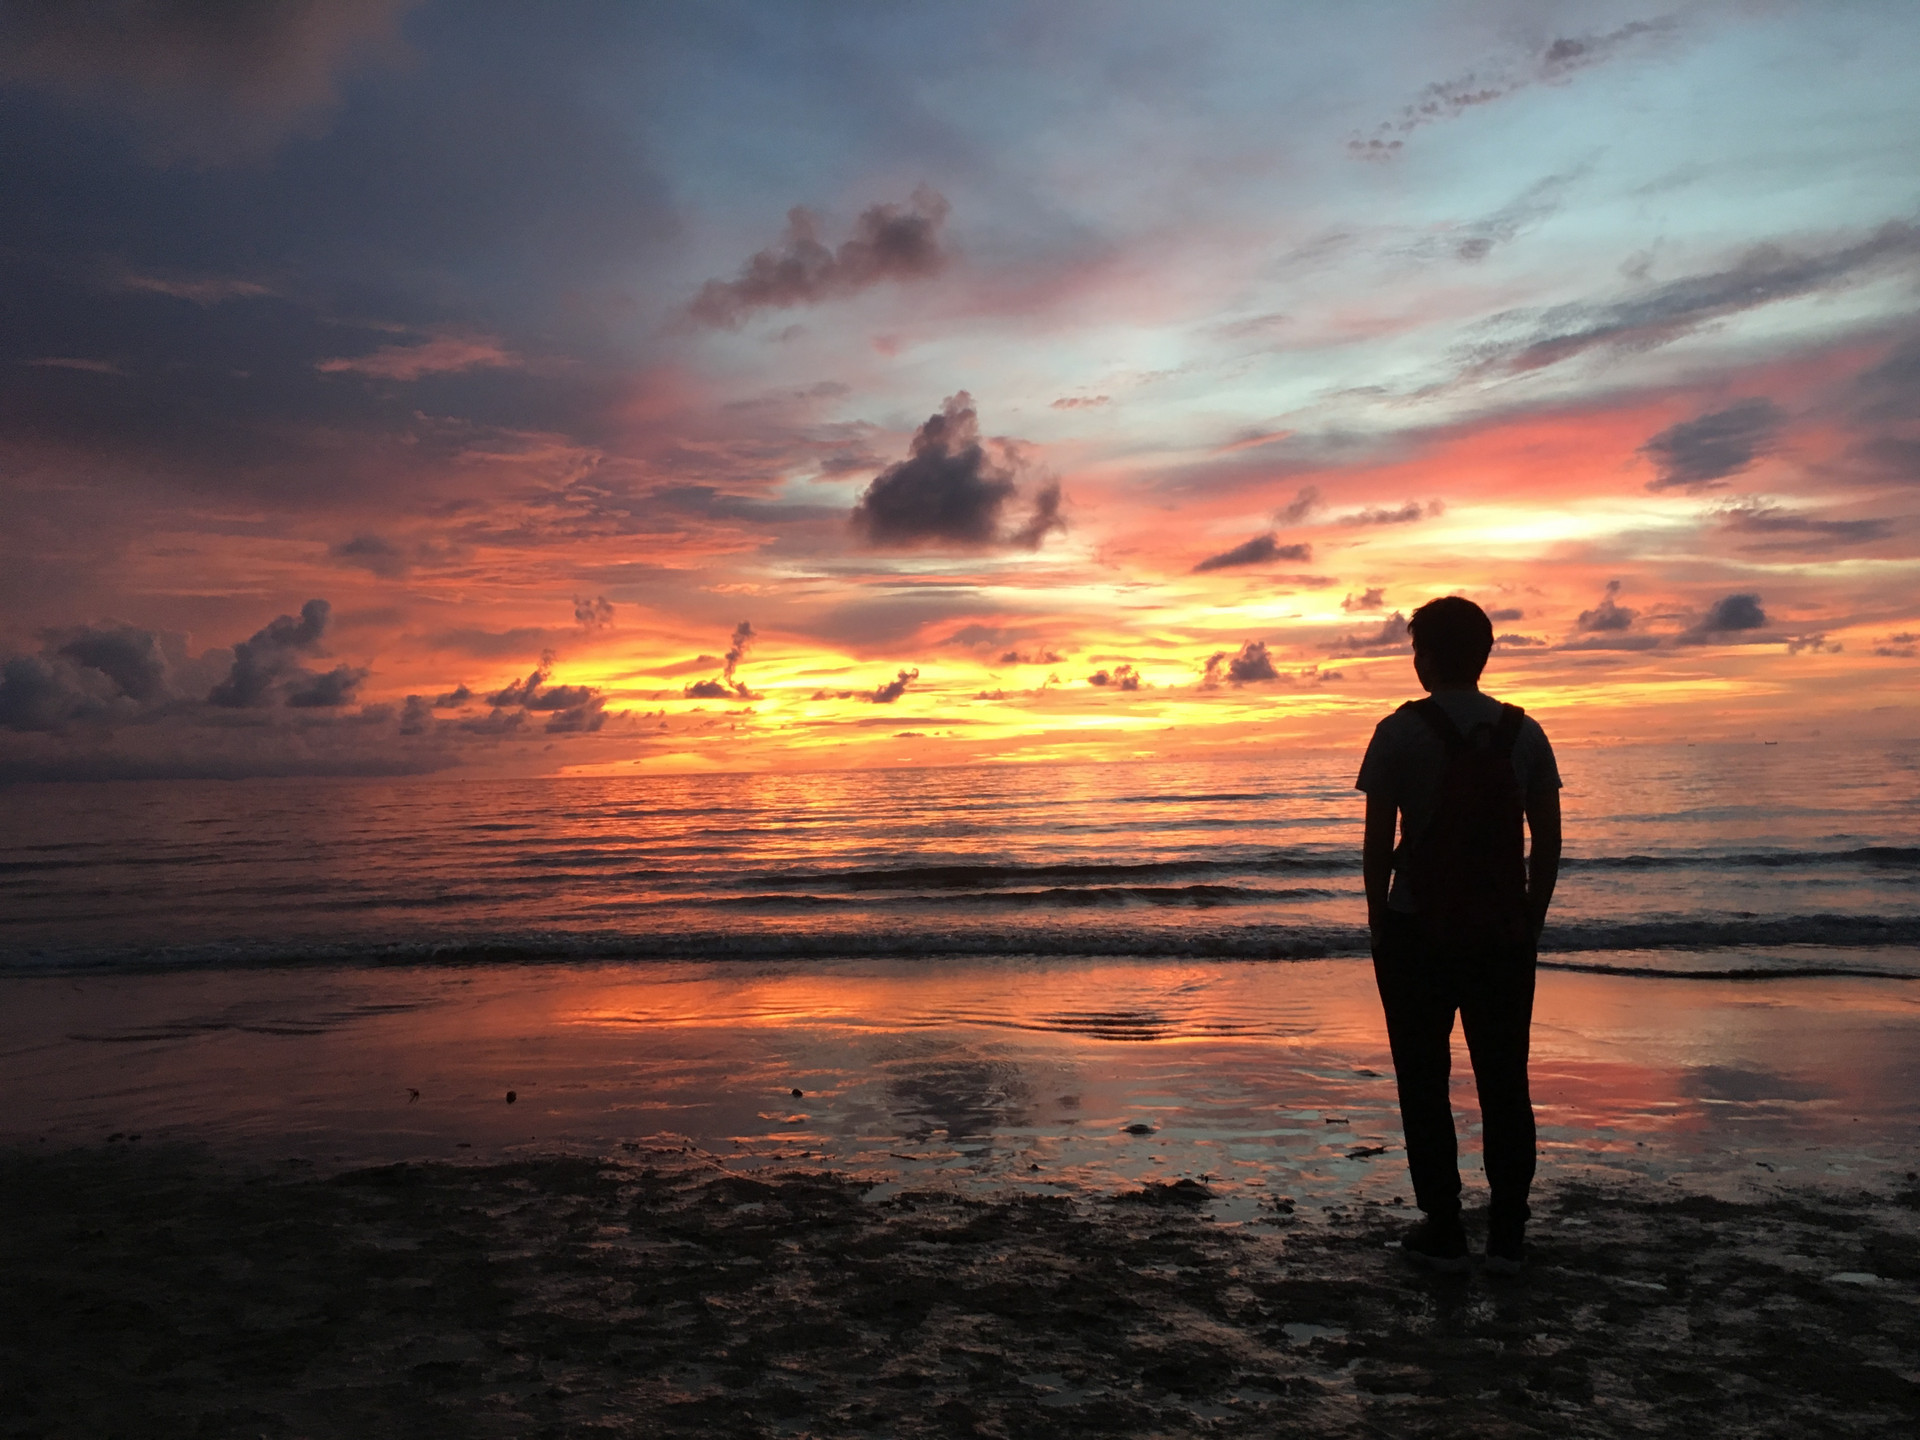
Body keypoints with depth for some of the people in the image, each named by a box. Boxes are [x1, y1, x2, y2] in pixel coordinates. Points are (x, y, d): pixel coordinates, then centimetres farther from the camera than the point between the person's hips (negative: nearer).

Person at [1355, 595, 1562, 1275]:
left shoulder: (1401, 731, -8)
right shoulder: (1524, 733, 3)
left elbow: (1378, 843, -9)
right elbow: (1549, 842, 3)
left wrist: (1378, 921, 2)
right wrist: (1530, 923, 12)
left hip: (1418, 932, -3)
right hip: (1504, 933, 3)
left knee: (1425, 1083, 8)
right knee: (1505, 1082, 12)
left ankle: (1443, 1231, 13)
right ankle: (1507, 1232, 18)